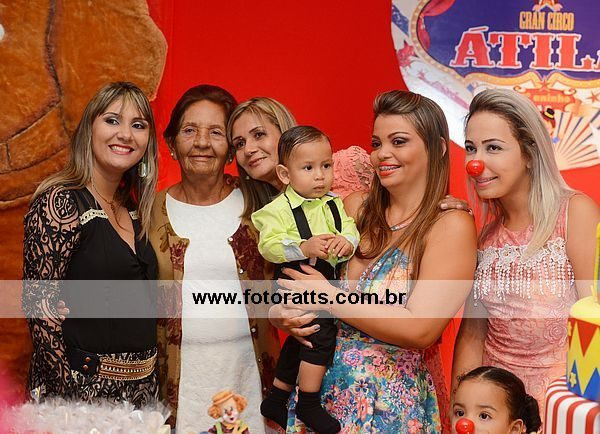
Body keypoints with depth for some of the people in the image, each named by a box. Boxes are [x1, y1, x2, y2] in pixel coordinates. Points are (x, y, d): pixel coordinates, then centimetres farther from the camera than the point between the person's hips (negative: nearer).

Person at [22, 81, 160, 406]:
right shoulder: (59, 203, -14)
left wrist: (150, 376, 9)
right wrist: (72, 395, -20)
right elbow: (39, 304, -18)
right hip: (86, 387, -7)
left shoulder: (134, 209, 7)